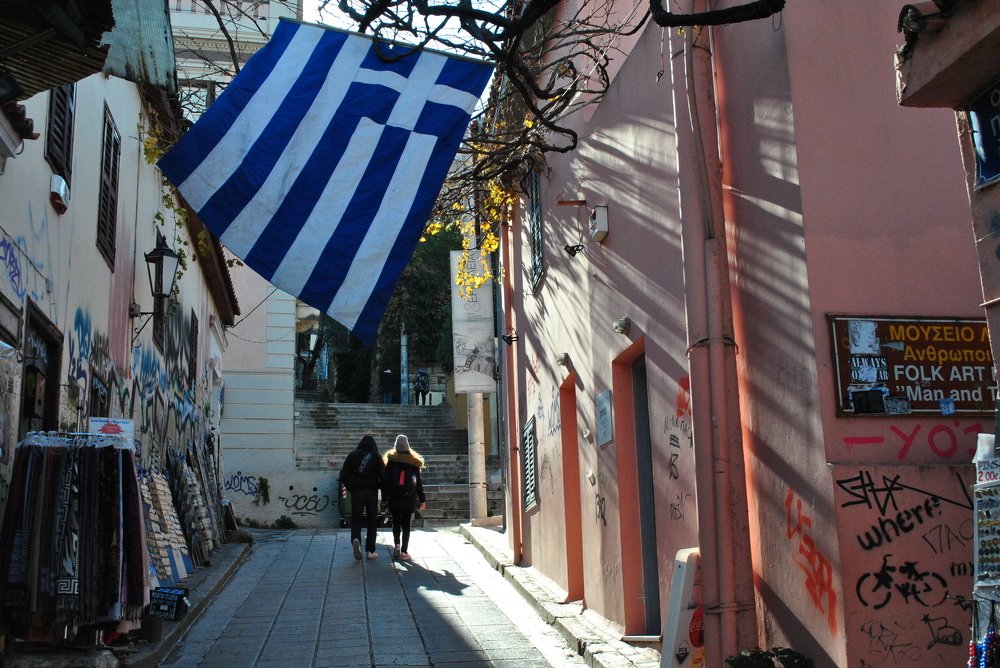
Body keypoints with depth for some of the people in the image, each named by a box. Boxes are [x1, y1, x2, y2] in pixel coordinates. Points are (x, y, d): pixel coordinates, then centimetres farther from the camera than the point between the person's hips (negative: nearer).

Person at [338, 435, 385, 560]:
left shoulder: (353, 455, 4)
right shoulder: (377, 457, 0)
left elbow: (343, 475, 1)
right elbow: (383, 476, -6)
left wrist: (350, 487, 9)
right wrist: (378, 487, 9)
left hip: (356, 492, 1)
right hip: (372, 492, 0)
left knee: (356, 519, 5)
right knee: (372, 521, 8)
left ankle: (355, 539, -24)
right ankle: (371, 551, 7)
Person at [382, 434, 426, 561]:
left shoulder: (391, 461, -3)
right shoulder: (414, 462, 0)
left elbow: (385, 480, -3)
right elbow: (419, 483, 3)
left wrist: (385, 496, 4)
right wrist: (422, 499, 8)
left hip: (394, 498, 0)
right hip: (409, 498, 0)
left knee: (396, 523, 12)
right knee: (406, 524, 5)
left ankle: (396, 544, -10)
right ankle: (404, 552, 2)